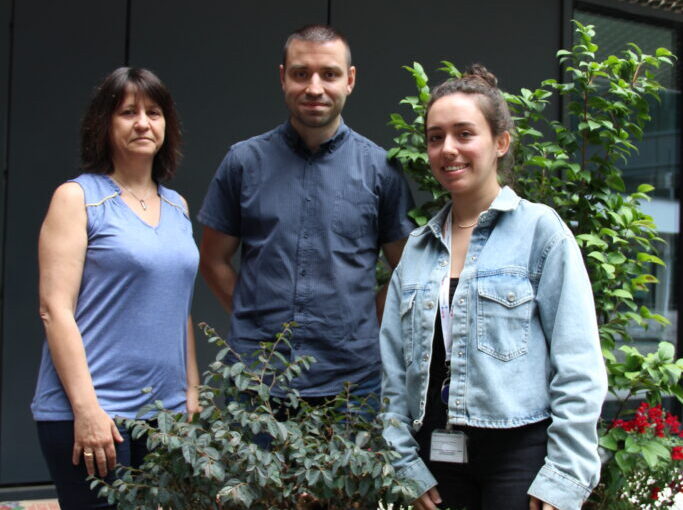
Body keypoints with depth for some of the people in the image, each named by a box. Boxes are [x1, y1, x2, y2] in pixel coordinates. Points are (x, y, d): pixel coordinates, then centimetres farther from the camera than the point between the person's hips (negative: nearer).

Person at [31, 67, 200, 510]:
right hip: (93, 412, -5)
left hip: (165, 412, 6)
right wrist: (85, 408, -16)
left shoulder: (177, 206, 13)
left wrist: (193, 393, 14)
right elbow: (55, 309, -10)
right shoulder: (77, 198, -3)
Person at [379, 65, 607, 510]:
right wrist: (408, 465, 3)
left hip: (520, 454, -4)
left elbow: (579, 369, -8)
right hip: (438, 456, 5)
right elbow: (395, 369, 10)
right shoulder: (418, 247, 10)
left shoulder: (539, 229, -4)